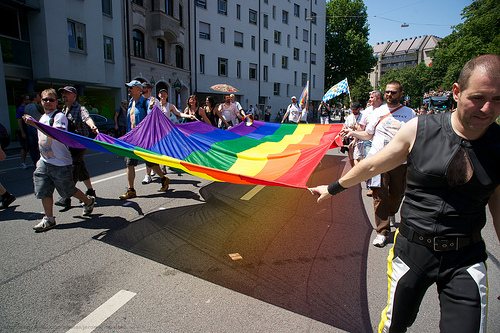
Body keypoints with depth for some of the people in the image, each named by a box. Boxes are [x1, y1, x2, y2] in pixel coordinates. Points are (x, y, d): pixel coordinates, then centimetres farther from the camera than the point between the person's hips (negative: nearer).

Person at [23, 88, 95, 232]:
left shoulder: (59, 116, -13)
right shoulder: (43, 118, 14)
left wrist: (34, 123, -38)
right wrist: (41, 157, 24)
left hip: (60, 162, -8)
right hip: (45, 161, 8)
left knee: (69, 190, 4)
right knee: (44, 190, 4)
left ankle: (89, 201, 29)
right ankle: (49, 219, 14)